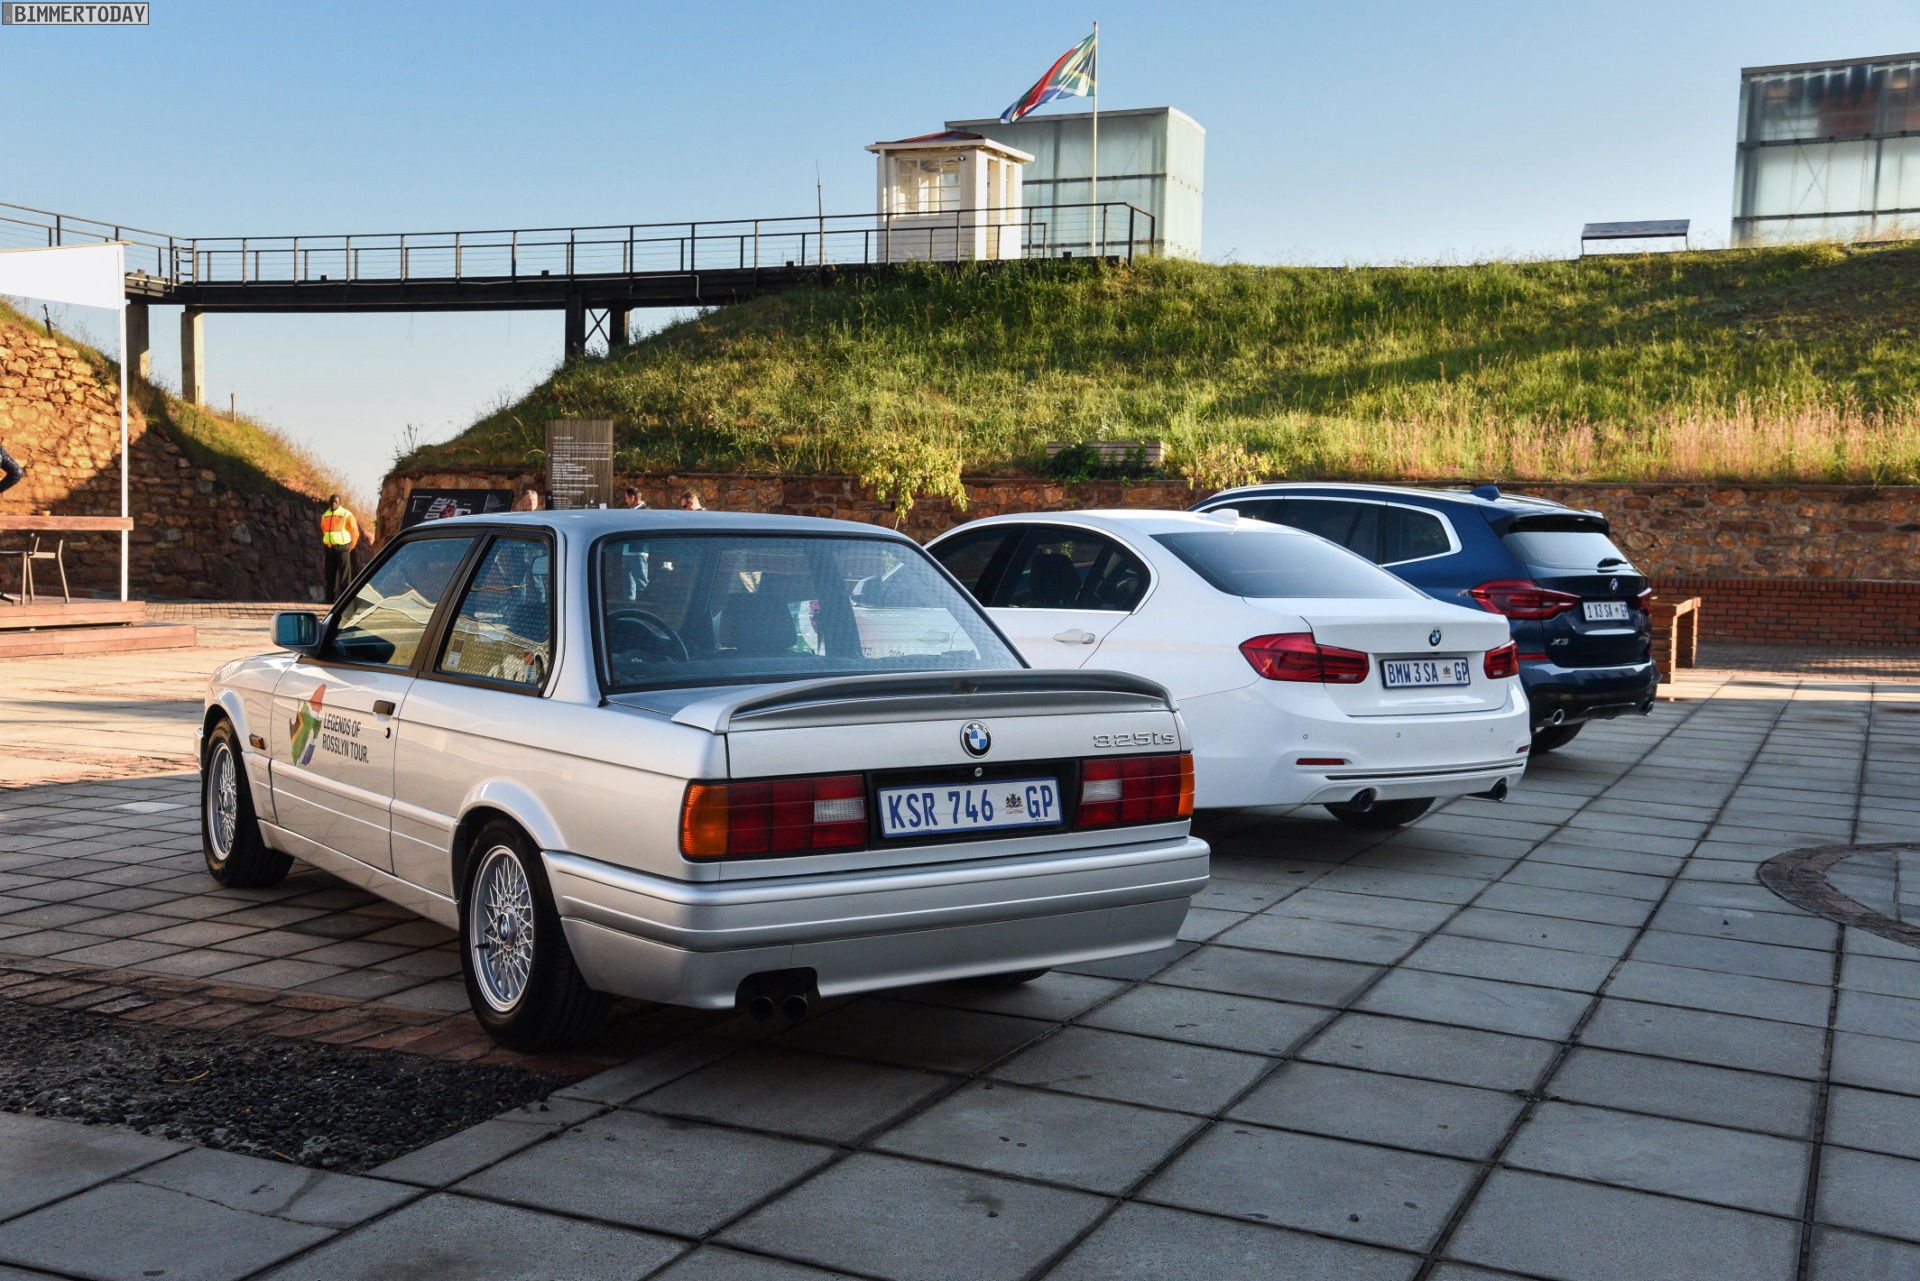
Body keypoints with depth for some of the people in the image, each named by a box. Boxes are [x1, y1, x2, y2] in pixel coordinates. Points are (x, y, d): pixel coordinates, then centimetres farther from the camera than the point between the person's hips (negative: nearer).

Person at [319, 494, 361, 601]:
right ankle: (331, 597, 12)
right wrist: (325, 545, 18)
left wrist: (350, 547, 3)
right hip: (329, 548, 5)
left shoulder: (346, 515, -5)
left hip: (342, 548, -5)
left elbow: (355, 532, -1)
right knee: (330, 574, 7)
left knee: (344, 574, -6)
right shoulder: (325, 516, 12)